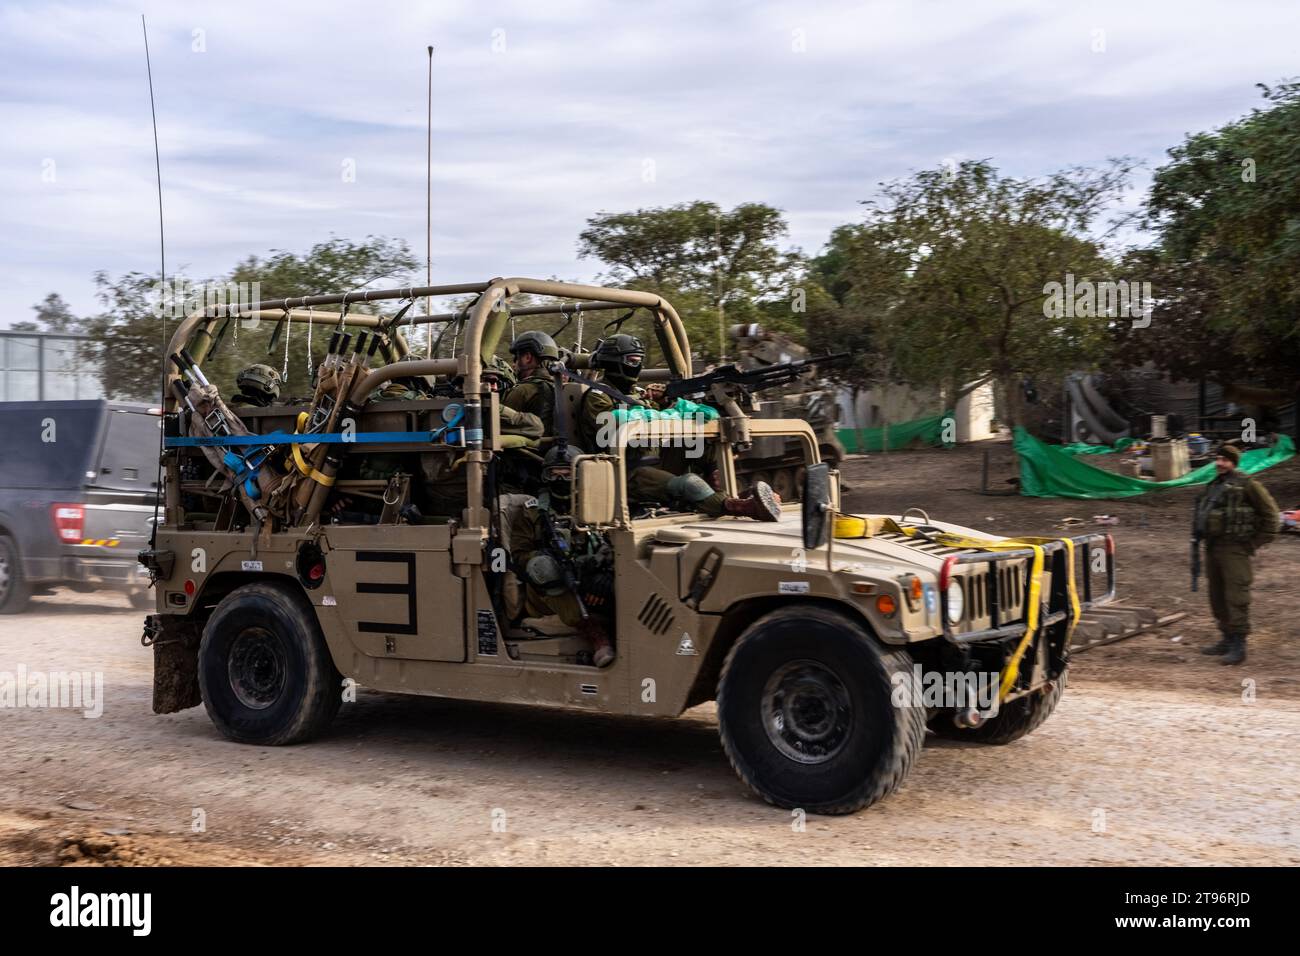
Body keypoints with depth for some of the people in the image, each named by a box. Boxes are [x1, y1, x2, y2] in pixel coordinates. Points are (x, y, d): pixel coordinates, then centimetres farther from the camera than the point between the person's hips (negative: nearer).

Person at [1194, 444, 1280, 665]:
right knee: (1217, 597, 13)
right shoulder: (1213, 486, 17)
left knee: (1236, 597, -10)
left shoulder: (1246, 485, -7)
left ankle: (1238, 646, -8)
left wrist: (1257, 542, -7)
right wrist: (1198, 535, 17)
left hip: (1234, 550, -9)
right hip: (1212, 547, 9)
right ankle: (1227, 639, 25)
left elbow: (1270, 513, -5)